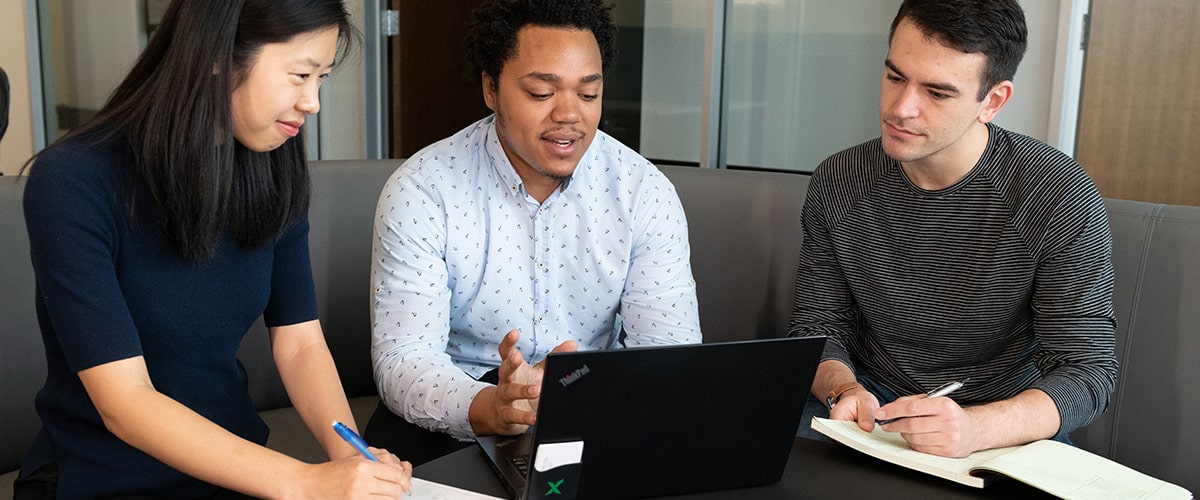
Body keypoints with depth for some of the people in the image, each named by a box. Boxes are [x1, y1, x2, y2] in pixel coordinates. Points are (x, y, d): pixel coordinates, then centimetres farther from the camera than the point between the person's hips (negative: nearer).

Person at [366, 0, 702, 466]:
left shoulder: (644, 191, -6)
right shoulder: (420, 191, -12)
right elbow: (402, 360, -18)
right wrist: (490, 408, -41)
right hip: (461, 411, -2)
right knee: (393, 452, -31)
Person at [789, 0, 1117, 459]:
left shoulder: (1060, 197, -15)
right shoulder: (838, 184, -5)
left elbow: (1086, 370, -16)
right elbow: (816, 327, 2)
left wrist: (973, 429, -35)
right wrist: (843, 390, -22)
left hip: (1008, 429, -1)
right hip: (871, 409, 2)